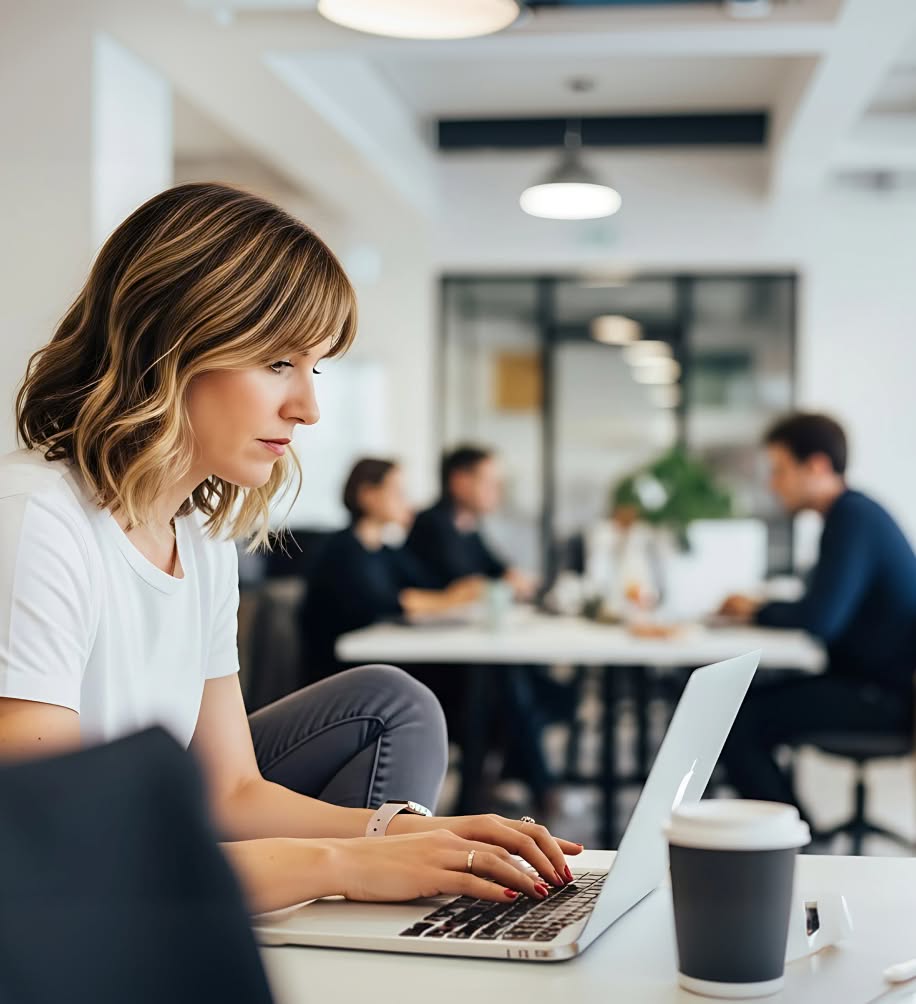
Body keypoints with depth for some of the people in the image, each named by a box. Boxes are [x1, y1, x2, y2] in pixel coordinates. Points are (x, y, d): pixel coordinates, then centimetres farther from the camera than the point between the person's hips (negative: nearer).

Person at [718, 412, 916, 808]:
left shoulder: (853, 519, -18)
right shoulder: (855, 513, 13)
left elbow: (819, 620, -26)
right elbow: (826, 608, 17)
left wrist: (757, 611, -7)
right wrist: (760, 608, 2)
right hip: (870, 676, 10)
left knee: (737, 721, -16)